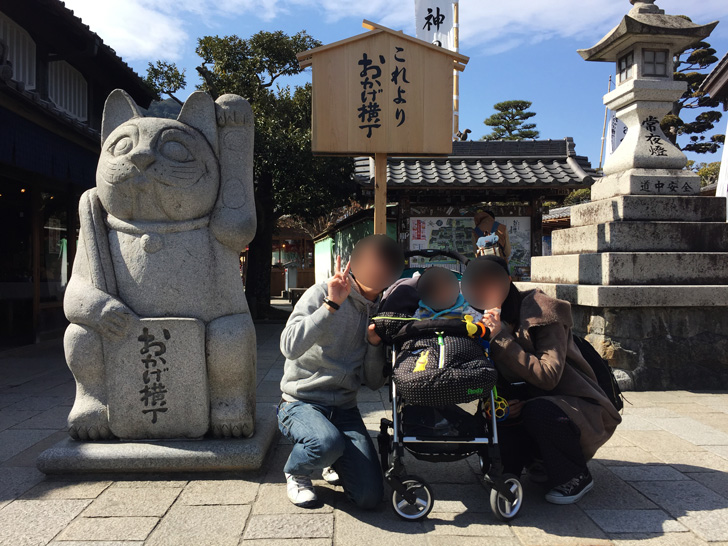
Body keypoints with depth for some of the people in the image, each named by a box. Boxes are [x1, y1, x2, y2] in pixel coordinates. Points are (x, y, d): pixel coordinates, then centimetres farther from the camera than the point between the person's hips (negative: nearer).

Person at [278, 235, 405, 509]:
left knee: (370, 496, -10)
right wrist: (332, 304, -28)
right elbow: (290, 347, -26)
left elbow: (375, 382, 6)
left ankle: (333, 463, 24)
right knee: (328, 442, -37)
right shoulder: (320, 294, -9)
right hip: (302, 403, -4)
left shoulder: (379, 312, 7)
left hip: (345, 409, 4)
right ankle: (296, 472, -1)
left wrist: (374, 342, -11)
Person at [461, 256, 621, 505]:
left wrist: (503, 339, -32)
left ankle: (576, 476, -8)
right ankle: (546, 459, 13)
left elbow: (548, 376, -32)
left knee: (537, 411, -36)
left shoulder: (542, 313, -20)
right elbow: (497, 381, 6)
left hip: (579, 406, -6)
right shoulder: (490, 324, 0)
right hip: (529, 403, 6)